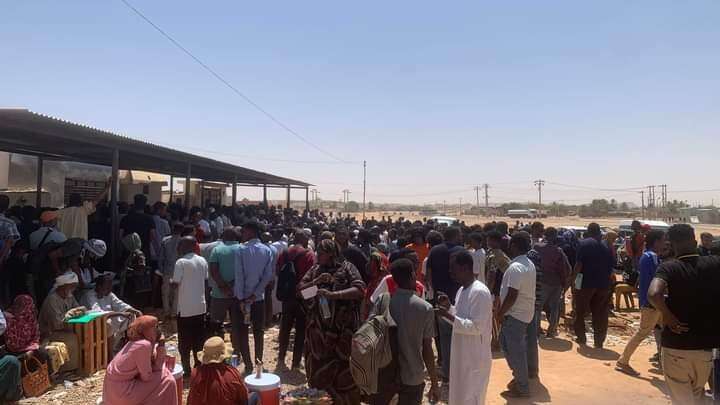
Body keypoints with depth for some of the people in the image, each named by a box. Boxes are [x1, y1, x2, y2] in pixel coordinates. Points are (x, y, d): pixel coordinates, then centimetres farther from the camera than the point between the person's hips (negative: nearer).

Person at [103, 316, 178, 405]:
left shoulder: (136, 341, 7)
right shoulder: (144, 345, -20)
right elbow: (146, 377, -17)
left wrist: (160, 346, -1)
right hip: (121, 390, -9)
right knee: (167, 382, -9)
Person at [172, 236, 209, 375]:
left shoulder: (181, 262, -13)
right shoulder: (202, 261, 3)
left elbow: (175, 284, -12)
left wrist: (170, 281, 8)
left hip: (185, 308, -5)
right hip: (200, 306, 5)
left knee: (185, 342, 6)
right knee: (198, 340, 17)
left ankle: (187, 370, 10)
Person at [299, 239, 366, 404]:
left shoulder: (346, 268, -7)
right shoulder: (315, 270, 8)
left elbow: (360, 290, -19)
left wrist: (333, 294, -28)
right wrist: (316, 281, -14)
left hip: (343, 329, -5)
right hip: (319, 328, 5)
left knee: (344, 367, 7)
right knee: (320, 365, 15)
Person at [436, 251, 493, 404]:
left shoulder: (480, 292, -22)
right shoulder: (462, 290, 7)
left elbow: (476, 327, -25)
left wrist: (448, 316, -25)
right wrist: (448, 310, -1)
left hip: (475, 357, -9)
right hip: (462, 354, 9)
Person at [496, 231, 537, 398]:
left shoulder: (515, 267, -24)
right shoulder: (529, 264, 7)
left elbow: (511, 296, -26)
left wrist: (500, 313, -13)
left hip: (515, 314, -9)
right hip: (526, 312, 9)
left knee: (515, 350, 2)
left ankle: (522, 388, 11)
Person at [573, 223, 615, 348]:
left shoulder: (584, 243, -7)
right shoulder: (606, 247, 9)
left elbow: (579, 264, -14)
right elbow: (611, 268, 10)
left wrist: (575, 274, 1)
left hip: (586, 282, -4)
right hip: (603, 284, 4)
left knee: (580, 311, 11)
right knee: (600, 314, 10)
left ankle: (581, 337, 16)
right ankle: (599, 341, 11)